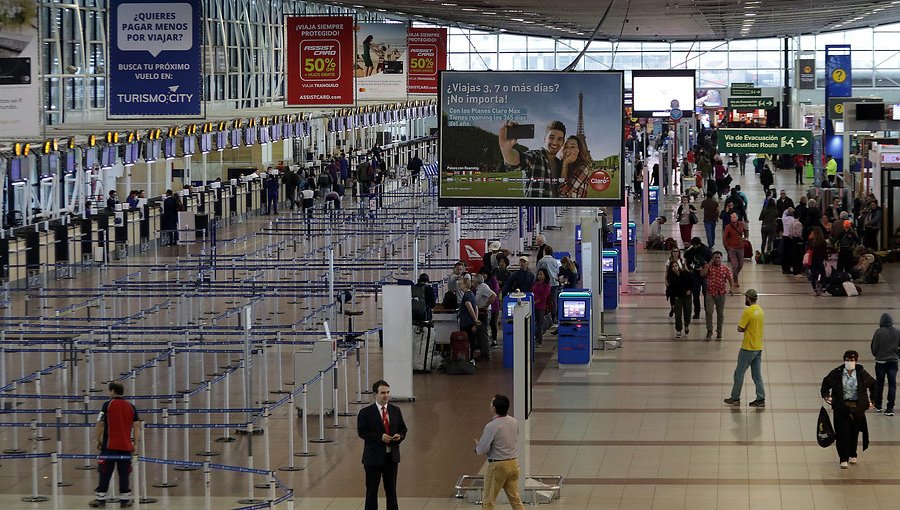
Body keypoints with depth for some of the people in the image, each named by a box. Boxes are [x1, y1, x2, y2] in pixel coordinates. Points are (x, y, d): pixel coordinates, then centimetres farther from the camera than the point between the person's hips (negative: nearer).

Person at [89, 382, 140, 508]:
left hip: (109, 445, -3)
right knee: (124, 472, 8)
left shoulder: (107, 405, -5)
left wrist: (99, 440, 6)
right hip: (126, 446, 3)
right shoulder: (131, 406, 5)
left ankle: (101, 499, 3)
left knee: (105, 473, 2)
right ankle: (124, 499, 9)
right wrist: (136, 444, 4)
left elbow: (100, 424, -6)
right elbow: (137, 426, 1)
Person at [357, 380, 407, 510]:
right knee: (372, 490, 5)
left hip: (392, 456, 4)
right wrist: (380, 437, -23)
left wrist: (400, 436, -12)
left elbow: (403, 428, 12)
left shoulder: (395, 410, 6)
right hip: (374, 457, -4)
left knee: (391, 489, 12)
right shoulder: (366, 413, -9)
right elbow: (362, 432, -14)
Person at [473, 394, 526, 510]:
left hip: (498, 466, -7)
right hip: (513, 463, 7)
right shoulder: (513, 422, 2)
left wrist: (477, 447, 7)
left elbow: (482, 450, -18)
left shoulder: (492, 426, -20)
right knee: (515, 498, 14)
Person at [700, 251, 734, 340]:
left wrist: (732, 288, -18)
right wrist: (709, 264, -16)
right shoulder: (709, 266, 0)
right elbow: (702, 274, -15)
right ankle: (709, 330, 2)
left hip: (721, 293, 1)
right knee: (709, 311, -11)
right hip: (710, 293, -1)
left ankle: (719, 332, 20)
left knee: (720, 314, 8)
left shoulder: (725, 268, 0)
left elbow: (730, 279, 0)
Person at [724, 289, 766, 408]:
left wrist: (744, 328, 2)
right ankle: (761, 399, 9)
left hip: (748, 348, -8)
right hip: (759, 348, 8)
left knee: (739, 373, 5)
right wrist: (747, 329, 3)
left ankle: (735, 398, 12)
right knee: (757, 374, 11)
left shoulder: (748, 311, -19)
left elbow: (740, 329, -17)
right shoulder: (760, 310, 7)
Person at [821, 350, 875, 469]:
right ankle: (843, 459, -1)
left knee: (854, 432, 11)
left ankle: (853, 455, 33)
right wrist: (826, 395, -1)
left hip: (857, 407, 1)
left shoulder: (862, 373, -4)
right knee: (842, 433, -7)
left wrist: (873, 400, 8)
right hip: (841, 407, -1)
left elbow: (873, 385, 11)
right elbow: (826, 382, 12)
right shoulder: (836, 373, -5)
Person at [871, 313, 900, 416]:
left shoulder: (879, 332, -13)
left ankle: (878, 406, 23)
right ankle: (890, 408, -2)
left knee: (879, 384, 14)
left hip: (881, 361, -1)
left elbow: (874, 347, -8)